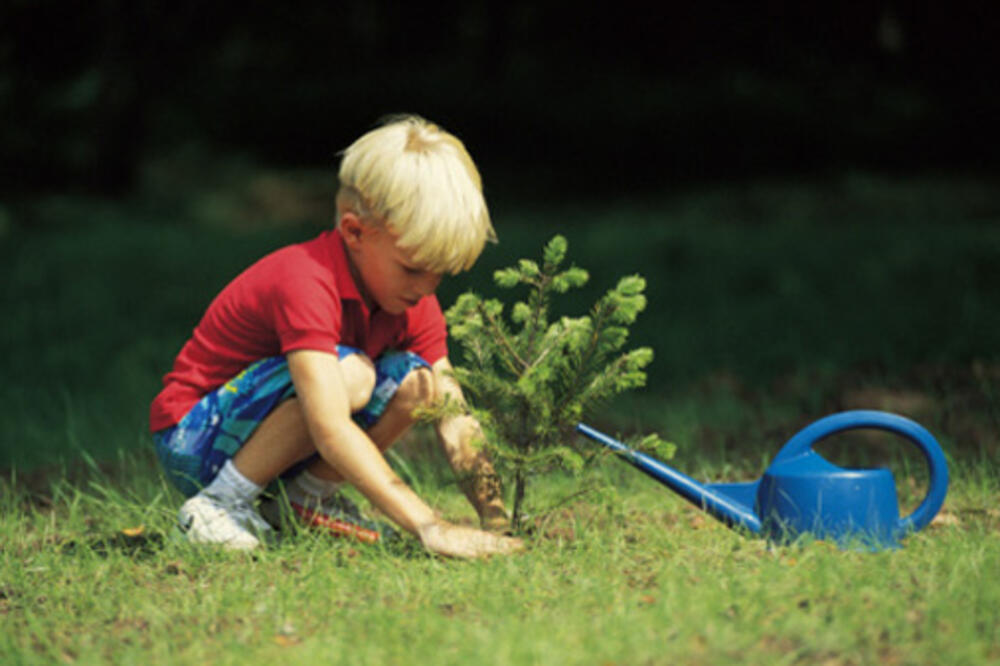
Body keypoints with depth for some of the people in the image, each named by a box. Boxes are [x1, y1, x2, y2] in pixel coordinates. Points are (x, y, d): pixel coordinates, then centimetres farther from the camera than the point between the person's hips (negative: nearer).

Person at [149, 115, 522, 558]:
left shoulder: (415, 303, -4)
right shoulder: (306, 283, -30)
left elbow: (456, 424, -8)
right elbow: (331, 429, -41)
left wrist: (497, 522, -23)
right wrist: (428, 526, -46)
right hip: (194, 443, -8)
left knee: (414, 379, -13)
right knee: (349, 374, -31)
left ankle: (304, 498, 2)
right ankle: (219, 504, -17)